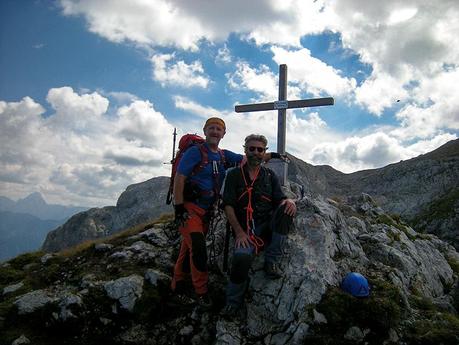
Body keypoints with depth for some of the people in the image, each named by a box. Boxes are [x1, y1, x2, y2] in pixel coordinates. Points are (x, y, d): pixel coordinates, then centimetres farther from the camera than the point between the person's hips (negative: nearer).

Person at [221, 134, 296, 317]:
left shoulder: (270, 176, 14)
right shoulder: (234, 175, 6)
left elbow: (280, 200, 4)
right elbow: (228, 206, -1)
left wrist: (289, 201, -22)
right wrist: (239, 232, -13)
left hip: (268, 226, 3)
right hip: (245, 230, -2)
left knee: (286, 208, -26)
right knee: (242, 255, -34)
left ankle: (272, 260, -17)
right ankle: (233, 302, -7)